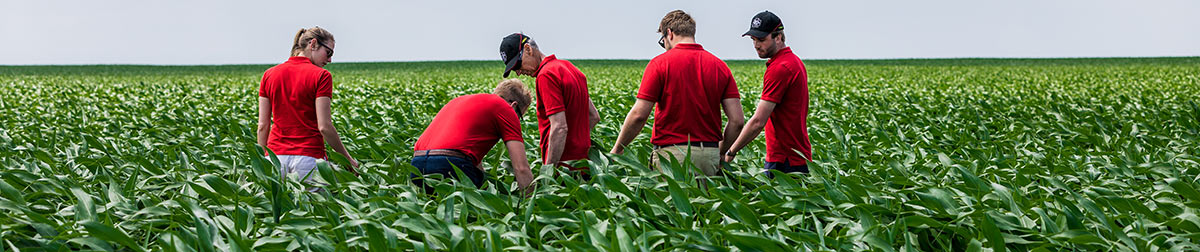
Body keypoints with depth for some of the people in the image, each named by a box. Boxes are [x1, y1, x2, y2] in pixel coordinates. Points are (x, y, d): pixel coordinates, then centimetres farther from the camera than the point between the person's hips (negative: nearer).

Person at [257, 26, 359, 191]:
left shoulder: (269, 75, 9)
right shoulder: (321, 76, -5)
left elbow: (263, 126, 8)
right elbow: (324, 126, -10)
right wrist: (347, 158, -1)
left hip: (277, 155, 5)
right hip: (309, 157, -4)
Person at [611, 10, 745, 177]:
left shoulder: (660, 63, -4)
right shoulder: (720, 66, 8)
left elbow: (639, 115, -8)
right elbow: (737, 120, 3)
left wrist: (616, 150, 4)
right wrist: (720, 153, 16)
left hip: (671, 152, -4)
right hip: (709, 156, 4)